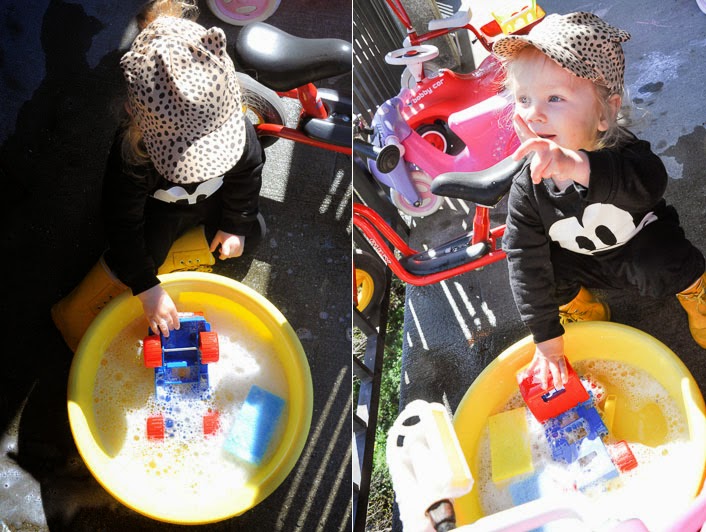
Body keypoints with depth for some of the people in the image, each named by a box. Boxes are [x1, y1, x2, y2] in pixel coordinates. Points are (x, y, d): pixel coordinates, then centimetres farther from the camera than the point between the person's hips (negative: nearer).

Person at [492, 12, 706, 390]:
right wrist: (546, 336, -19)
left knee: (661, 266, -34)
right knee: (543, 267, -22)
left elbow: (649, 184, -62)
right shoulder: (526, 188, -27)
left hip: (640, 249, -3)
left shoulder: (619, 151, -37)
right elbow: (527, 263, -21)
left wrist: (579, 167, -82)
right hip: (587, 264, 3)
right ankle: (584, 310, 10)